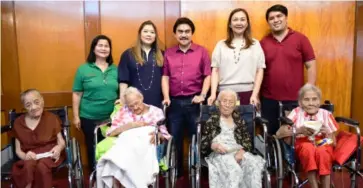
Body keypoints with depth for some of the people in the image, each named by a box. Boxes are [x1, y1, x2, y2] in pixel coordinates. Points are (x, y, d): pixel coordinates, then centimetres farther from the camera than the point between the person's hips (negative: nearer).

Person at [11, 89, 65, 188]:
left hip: (49, 154, -1)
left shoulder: (52, 118, 4)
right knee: (28, 166, -35)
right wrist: (25, 156, -15)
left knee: (41, 166, -36)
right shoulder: (18, 123, 8)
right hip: (30, 157, 2)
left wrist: (58, 148, -20)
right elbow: (18, 150, 9)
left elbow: (61, 142, 5)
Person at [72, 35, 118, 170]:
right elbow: (77, 94, -1)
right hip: (89, 118, -2)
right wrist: (76, 116, -3)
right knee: (92, 148, 11)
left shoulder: (115, 69, 5)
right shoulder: (83, 69, -2)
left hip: (111, 117, 2)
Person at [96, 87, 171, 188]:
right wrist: (132, 125, -3)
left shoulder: (156, 111, 19)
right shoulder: (123, 111, 21)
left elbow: (165, 135, 13)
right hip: (126, 143, 1)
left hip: (147, 145, -1)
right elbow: (111, 132, 9)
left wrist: (158, 135, -12)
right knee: (116, 162, -35)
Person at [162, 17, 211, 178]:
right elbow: (165, 77, 7)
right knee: (174, 139, 11)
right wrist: (166, 97, -2)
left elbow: (208, 76, -1)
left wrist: (202, 95, -11)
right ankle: (176, 172, 26)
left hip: (194, 101, -2)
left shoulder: (201, 52, 2)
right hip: (175, 102, 2)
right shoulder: (168, 53, 8)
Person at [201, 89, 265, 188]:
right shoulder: (212, 119, 14)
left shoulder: (239, 119, 21)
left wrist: (241, 151, -9)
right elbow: (202, 141, 8)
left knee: (254, 164, -29)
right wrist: (213, 145, -14)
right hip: (219, 154, -3)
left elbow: (248, 140, 12)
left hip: (238, 152, 3)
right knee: (234, 169, -35)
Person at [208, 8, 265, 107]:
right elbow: (215, 70, 6)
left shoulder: (255, 44, 9)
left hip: (248, 93, 0)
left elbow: (260, 71, 6)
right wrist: (213, 94, -4)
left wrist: (255, 94, -3)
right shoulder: (221, 45, 10)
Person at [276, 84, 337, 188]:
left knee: (322, 151, -35)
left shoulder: (326, 114, 13)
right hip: (302, 145, -1)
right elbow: (279, 133, -1)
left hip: (323, 145, 1)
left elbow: (334, 143, 13)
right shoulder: (296, 113, 9)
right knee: (308, 147, -36)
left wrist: (326, 134, -9)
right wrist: (299, 130, -13)